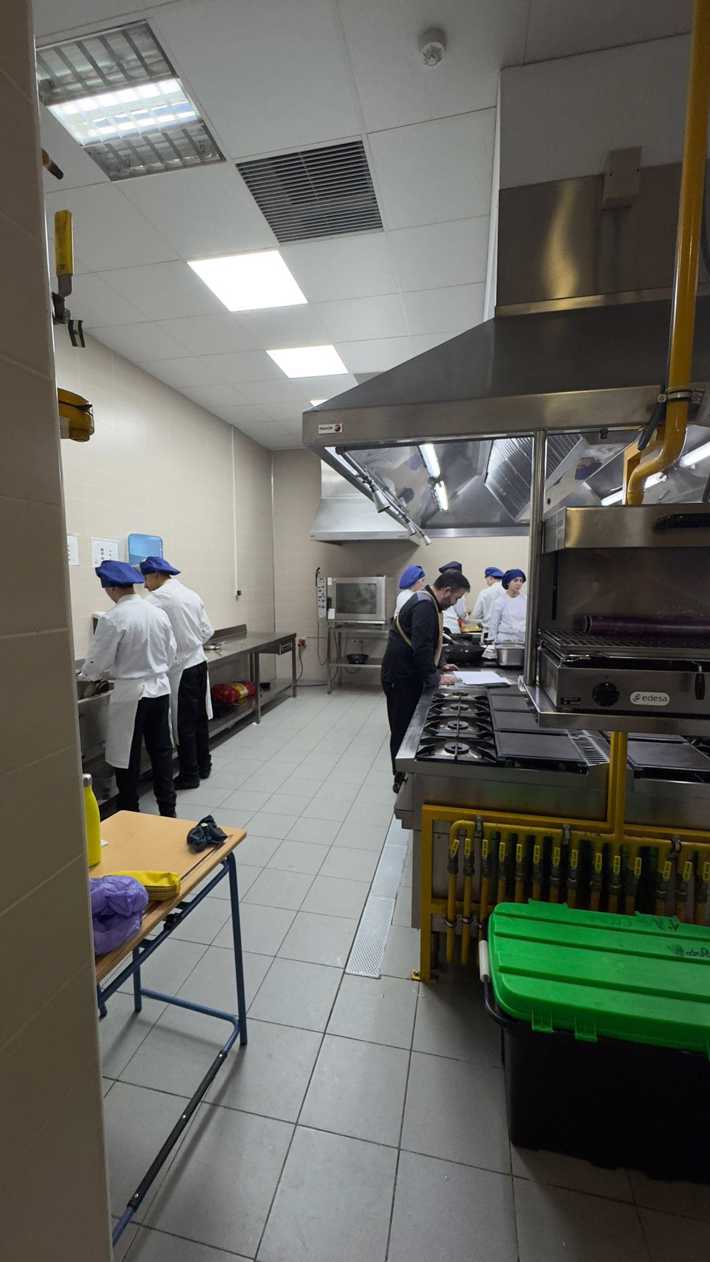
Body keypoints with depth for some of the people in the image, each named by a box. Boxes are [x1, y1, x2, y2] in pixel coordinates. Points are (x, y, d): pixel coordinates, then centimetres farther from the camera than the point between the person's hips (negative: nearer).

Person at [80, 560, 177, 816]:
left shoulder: (112, 619, -15)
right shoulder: (158, 612, 1)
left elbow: (98, 661, -9)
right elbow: (171, 653, 8)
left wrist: (85, 675, 12)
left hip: (131, 694, -5)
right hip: (160, 688, 6)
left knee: (127, 756, 9)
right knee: (161, 749, 14)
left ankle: (130, 814, 22)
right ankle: (168, 809, 24)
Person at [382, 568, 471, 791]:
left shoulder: (426, 602, 12)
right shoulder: (425, 606, -22)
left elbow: (428, 643, 22)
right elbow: (421, 648, -28)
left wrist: (440, 666, 14)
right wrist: (436, 678, -19)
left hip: (407, 675, 10)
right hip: (401, 678, -10)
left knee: (409, 727, 17)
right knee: (403, 729, 1)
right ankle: (401, 779, 15)